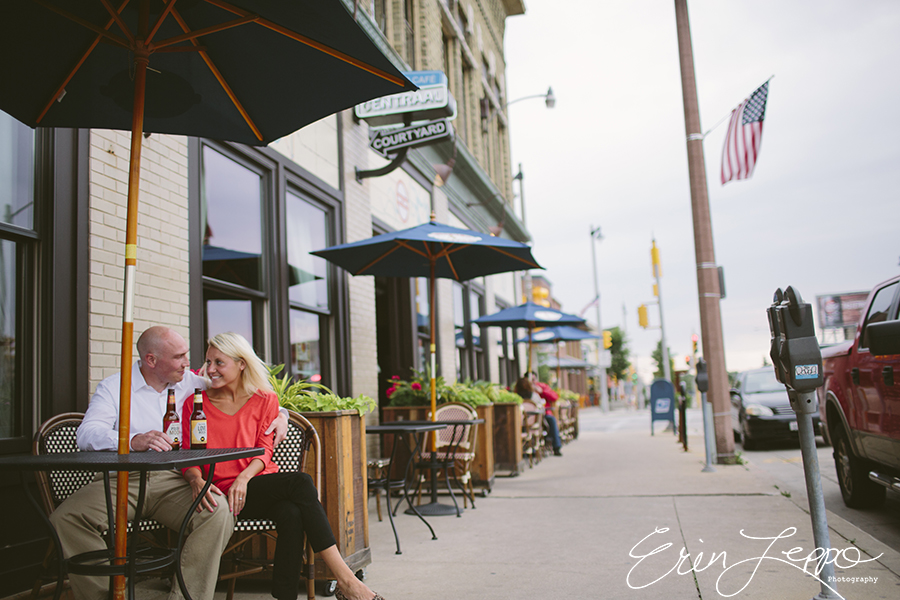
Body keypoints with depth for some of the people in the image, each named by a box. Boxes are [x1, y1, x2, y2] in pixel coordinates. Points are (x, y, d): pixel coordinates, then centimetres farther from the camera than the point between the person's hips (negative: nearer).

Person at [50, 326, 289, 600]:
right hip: (122, 478, 0)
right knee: (66, 518, -26)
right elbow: (86, 433, -8)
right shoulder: (113, 387, 9)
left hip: (174, 481, 0)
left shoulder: (193, 384, 16)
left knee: (218, 513, -30)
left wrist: (279, 413, 8)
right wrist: (133, 440, -28)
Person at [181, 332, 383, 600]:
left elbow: (264, 451, 3)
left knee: (292, 513, -35)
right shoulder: (195, 403, 6)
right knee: (301, 482, -30)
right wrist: (196, 480, -21)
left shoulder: (265, 400, 10)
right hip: (224, 490, -3)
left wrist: (244, 477, -18)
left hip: (259, 481, 3)